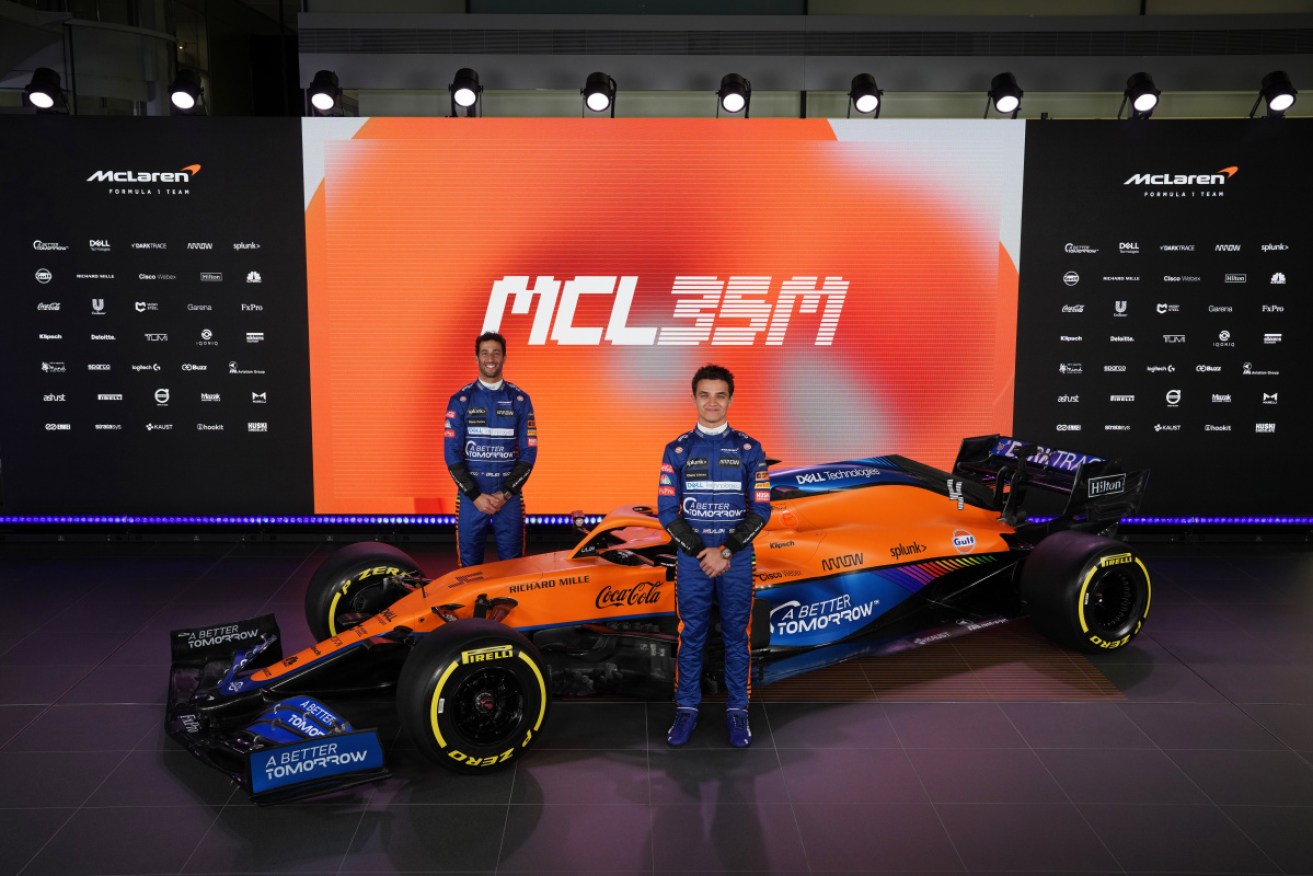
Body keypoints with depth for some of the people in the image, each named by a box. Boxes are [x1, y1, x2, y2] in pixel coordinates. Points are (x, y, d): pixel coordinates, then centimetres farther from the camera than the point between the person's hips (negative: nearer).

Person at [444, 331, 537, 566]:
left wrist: (505, 494, -9)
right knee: (470, 563, 5)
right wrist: (475, 495, -10)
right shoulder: (461, 400, 2)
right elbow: (452, 453, -1)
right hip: (470, 495, 0)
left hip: (509, 495, 0)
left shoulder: (520, 399, 4)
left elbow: (528, 452, 2)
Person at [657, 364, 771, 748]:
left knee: (736, 635, 7)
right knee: (691, 636, 7)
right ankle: (687, 708, 18)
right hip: (691, 558, 0)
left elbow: (760, 510, -1)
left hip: (737, 558, 0)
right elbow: (667, 511, 0)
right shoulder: (677, 450, 2)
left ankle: (737, 711, 18)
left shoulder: (749, 449, 1)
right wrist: (700, 552, -10)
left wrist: (725, 551, -11)